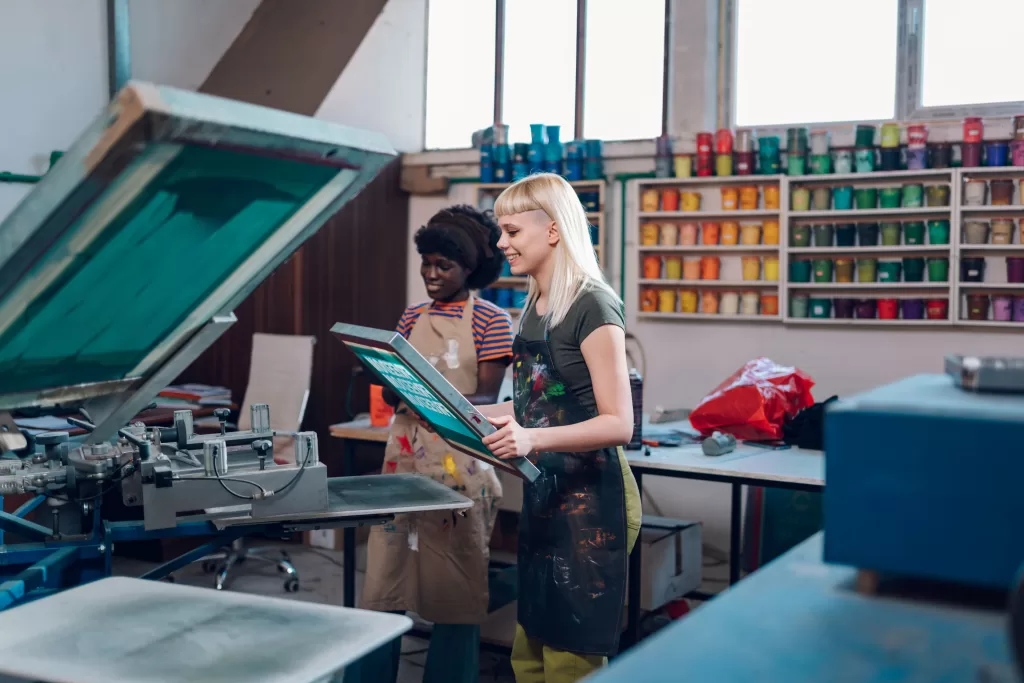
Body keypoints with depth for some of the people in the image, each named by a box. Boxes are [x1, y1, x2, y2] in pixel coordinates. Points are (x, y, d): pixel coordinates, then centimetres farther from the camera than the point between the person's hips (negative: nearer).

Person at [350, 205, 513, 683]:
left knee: (456, 590, 5)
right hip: (405, 456, 4)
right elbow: (393, 395, 11)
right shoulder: (412, 318, 12)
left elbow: (486, 398, -9)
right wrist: (393, 385, -12)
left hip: (461, 465, -4)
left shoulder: (490, 320, -2)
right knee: (382, 583, 5)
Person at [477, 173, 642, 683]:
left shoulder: (592, 306, -15)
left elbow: (619, 424, -20)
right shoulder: (535, 306, 11)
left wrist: (533, 439, -34)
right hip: (542, 493, 9)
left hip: (590, 501, -8)